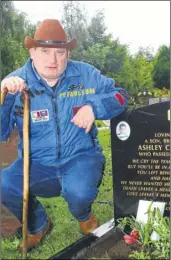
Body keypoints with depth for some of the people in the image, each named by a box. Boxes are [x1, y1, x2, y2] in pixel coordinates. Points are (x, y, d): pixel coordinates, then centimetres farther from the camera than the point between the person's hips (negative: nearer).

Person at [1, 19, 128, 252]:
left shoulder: (85, 74, -2)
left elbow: (120, 95, 2)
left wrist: (94, 107, -19)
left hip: (81, 157, -1)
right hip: (36, 164, 1)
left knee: (79, 191, -34)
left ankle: (84, 218, 10)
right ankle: (38, 226, 9)